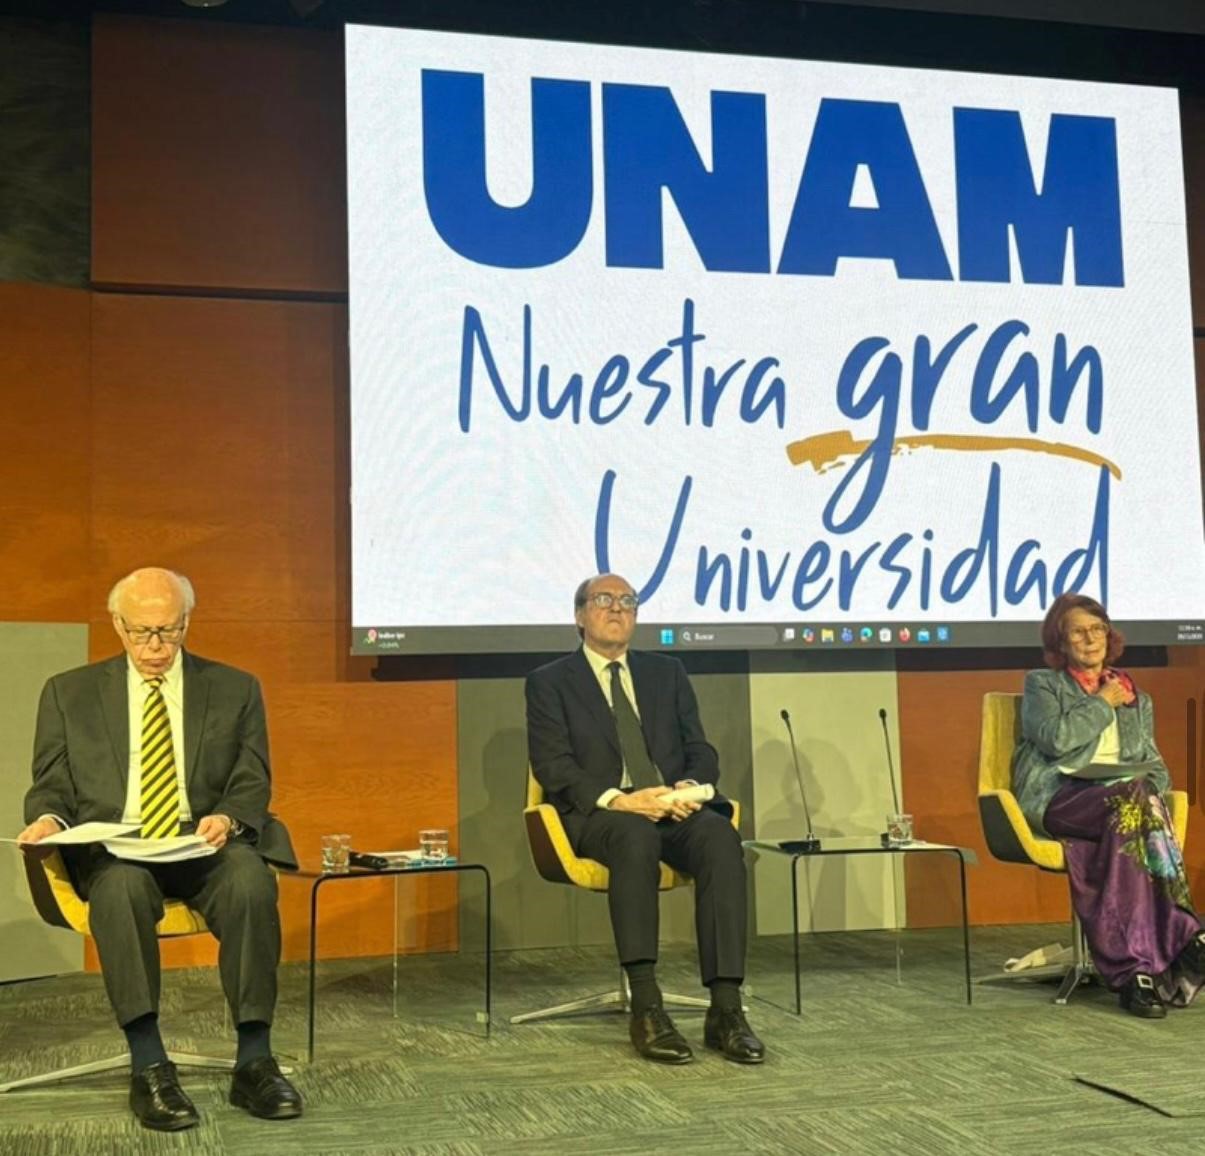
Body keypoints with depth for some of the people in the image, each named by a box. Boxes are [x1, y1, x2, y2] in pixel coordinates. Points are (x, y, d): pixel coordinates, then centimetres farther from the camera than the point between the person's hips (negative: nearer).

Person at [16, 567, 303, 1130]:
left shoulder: (235, 689, 12)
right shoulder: (69, 693, 14)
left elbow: (253, 784, 8)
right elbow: (51, 784, 13)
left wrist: (227, 818, -16)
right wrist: (47, 818, -11)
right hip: (112, 847, 0)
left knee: (251, 878, -34)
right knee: (122, 884, -37)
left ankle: (254, 1061, -26)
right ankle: (148, 1067, -30)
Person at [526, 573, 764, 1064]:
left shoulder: (667, 672, 21)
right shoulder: (550, 682, 9)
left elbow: (701, 751, 14)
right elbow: (553, 767, -4)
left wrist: (690, 786, -10)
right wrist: (617, 800, -20)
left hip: (675, 809, 3)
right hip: (599, 818, -3)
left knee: (720, 835, -31)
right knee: (637, 836, -39)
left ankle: (726, 1009, -33)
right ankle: (646, 1010, -38)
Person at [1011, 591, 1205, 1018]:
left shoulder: (1136, 698, 27)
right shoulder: (1042, 684, 13)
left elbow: (1154, 764, 22)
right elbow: (1056, 738, -7)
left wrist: (1150, 788, -1)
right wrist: (1103, 703, 2)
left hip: (1125, 798, 3)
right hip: (1060, 798, -3)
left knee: (1141, 799, -36)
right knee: (1133, 799, -36)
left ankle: (1138, 968, -41)